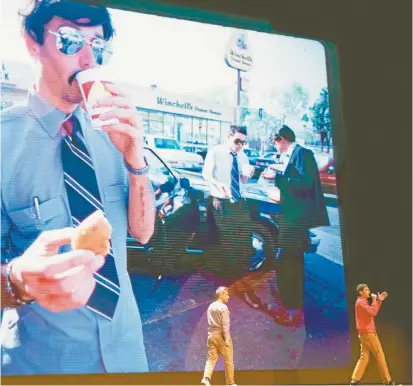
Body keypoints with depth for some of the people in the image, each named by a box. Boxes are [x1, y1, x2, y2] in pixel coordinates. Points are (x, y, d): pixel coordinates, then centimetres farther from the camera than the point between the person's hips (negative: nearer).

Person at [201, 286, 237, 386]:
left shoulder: (210, 306, 12)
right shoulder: (223, 307, -12)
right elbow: (225, 324, -17)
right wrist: (227, 338, -19)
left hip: (211, 335, 7)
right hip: (221, 336, -7)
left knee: (211, 359, 4)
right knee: (228, 361, 6)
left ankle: (206, 378, -15)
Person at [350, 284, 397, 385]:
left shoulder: (362, 302, 21)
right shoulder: (361, 302, -13)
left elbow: (374, 312, 21)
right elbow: (373, 312, -23)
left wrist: (379, 300, 14)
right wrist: (374, 300, -10)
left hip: (365, 333, 10)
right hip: (368, 333, -10)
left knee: (364, 357, 5)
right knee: (380, 355, -5)